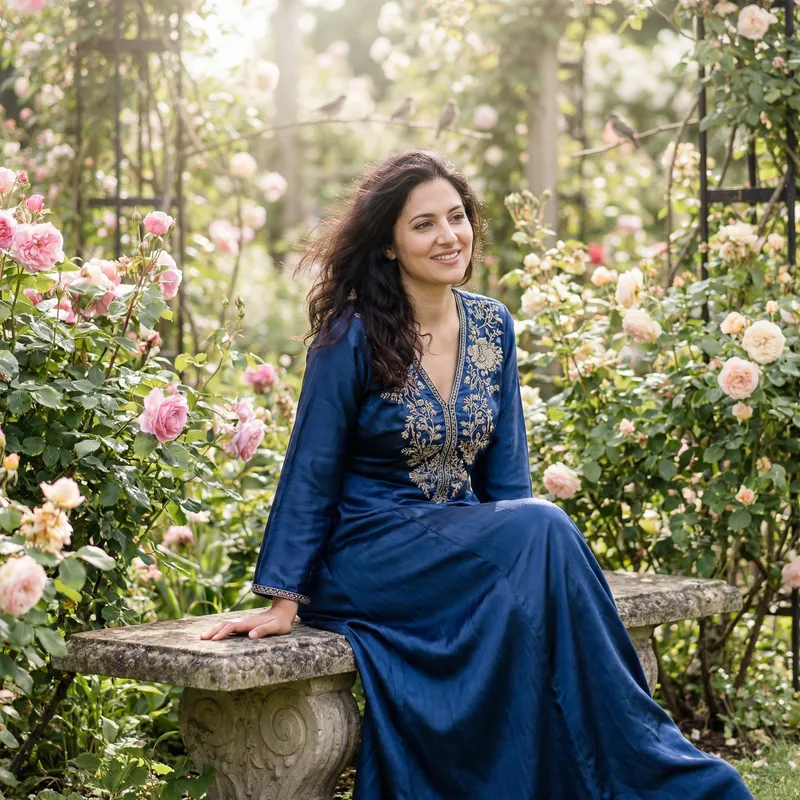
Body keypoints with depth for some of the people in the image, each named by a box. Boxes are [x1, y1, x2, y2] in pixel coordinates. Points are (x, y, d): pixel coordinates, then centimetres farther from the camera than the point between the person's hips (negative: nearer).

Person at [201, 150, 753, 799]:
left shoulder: (493, 327, 6)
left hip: (466, 544, 5)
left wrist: (525, 540, -5)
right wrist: (283, 602, -8)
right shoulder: (353, 337, -10)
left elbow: (505, 470, 11)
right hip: (369, 554, -5)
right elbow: (310, 474, -6)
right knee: (543, 529, -29)